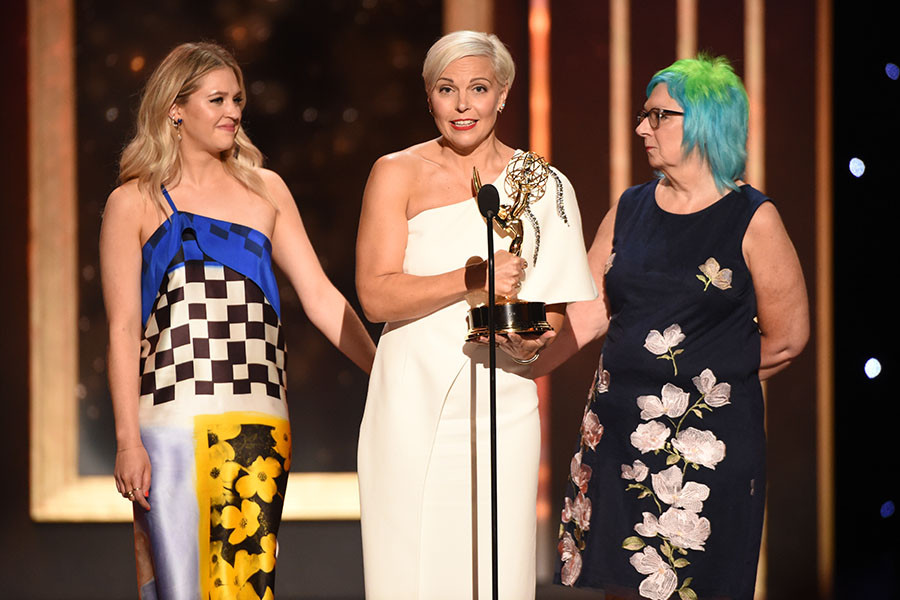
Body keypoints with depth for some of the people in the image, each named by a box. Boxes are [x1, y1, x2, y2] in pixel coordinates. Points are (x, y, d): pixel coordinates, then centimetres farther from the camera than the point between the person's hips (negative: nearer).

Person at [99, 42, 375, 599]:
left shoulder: (264, 189, 15)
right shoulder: (135, 202, 6)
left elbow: (319, 295, 14)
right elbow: (124, 328, 1)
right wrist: (128, 438, -7)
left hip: (260, 419, 3)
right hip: (174, 419, -3)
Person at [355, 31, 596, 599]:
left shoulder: (543, 186, 7)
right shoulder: (398, 174, 3)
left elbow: (553, 309, 12)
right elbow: (376, 295, -7)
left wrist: (534, 338, -11)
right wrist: (473, 280, -19)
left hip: (501, 409, 1)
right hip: (410, 407, -1)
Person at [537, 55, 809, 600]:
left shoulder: (753, 219, -4)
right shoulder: (631, 210, 10)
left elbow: (787, 336, -1)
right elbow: (585, 314, 8)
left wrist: (715, 381, 8)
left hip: (709, 437, -5)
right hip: (619, 428, 5)